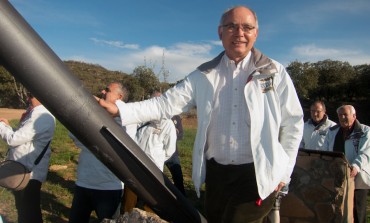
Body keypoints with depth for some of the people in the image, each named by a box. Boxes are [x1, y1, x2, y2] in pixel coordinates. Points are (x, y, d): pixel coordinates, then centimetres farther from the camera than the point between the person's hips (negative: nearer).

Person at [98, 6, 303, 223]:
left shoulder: (275, 72, -2)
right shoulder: (204, 75, 2)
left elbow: (293, 123, 2)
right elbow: (166, 104, -4)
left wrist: (283, 171, 1)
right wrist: (120, 109, -16)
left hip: (257, 175, -3)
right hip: (216, 172, 3)